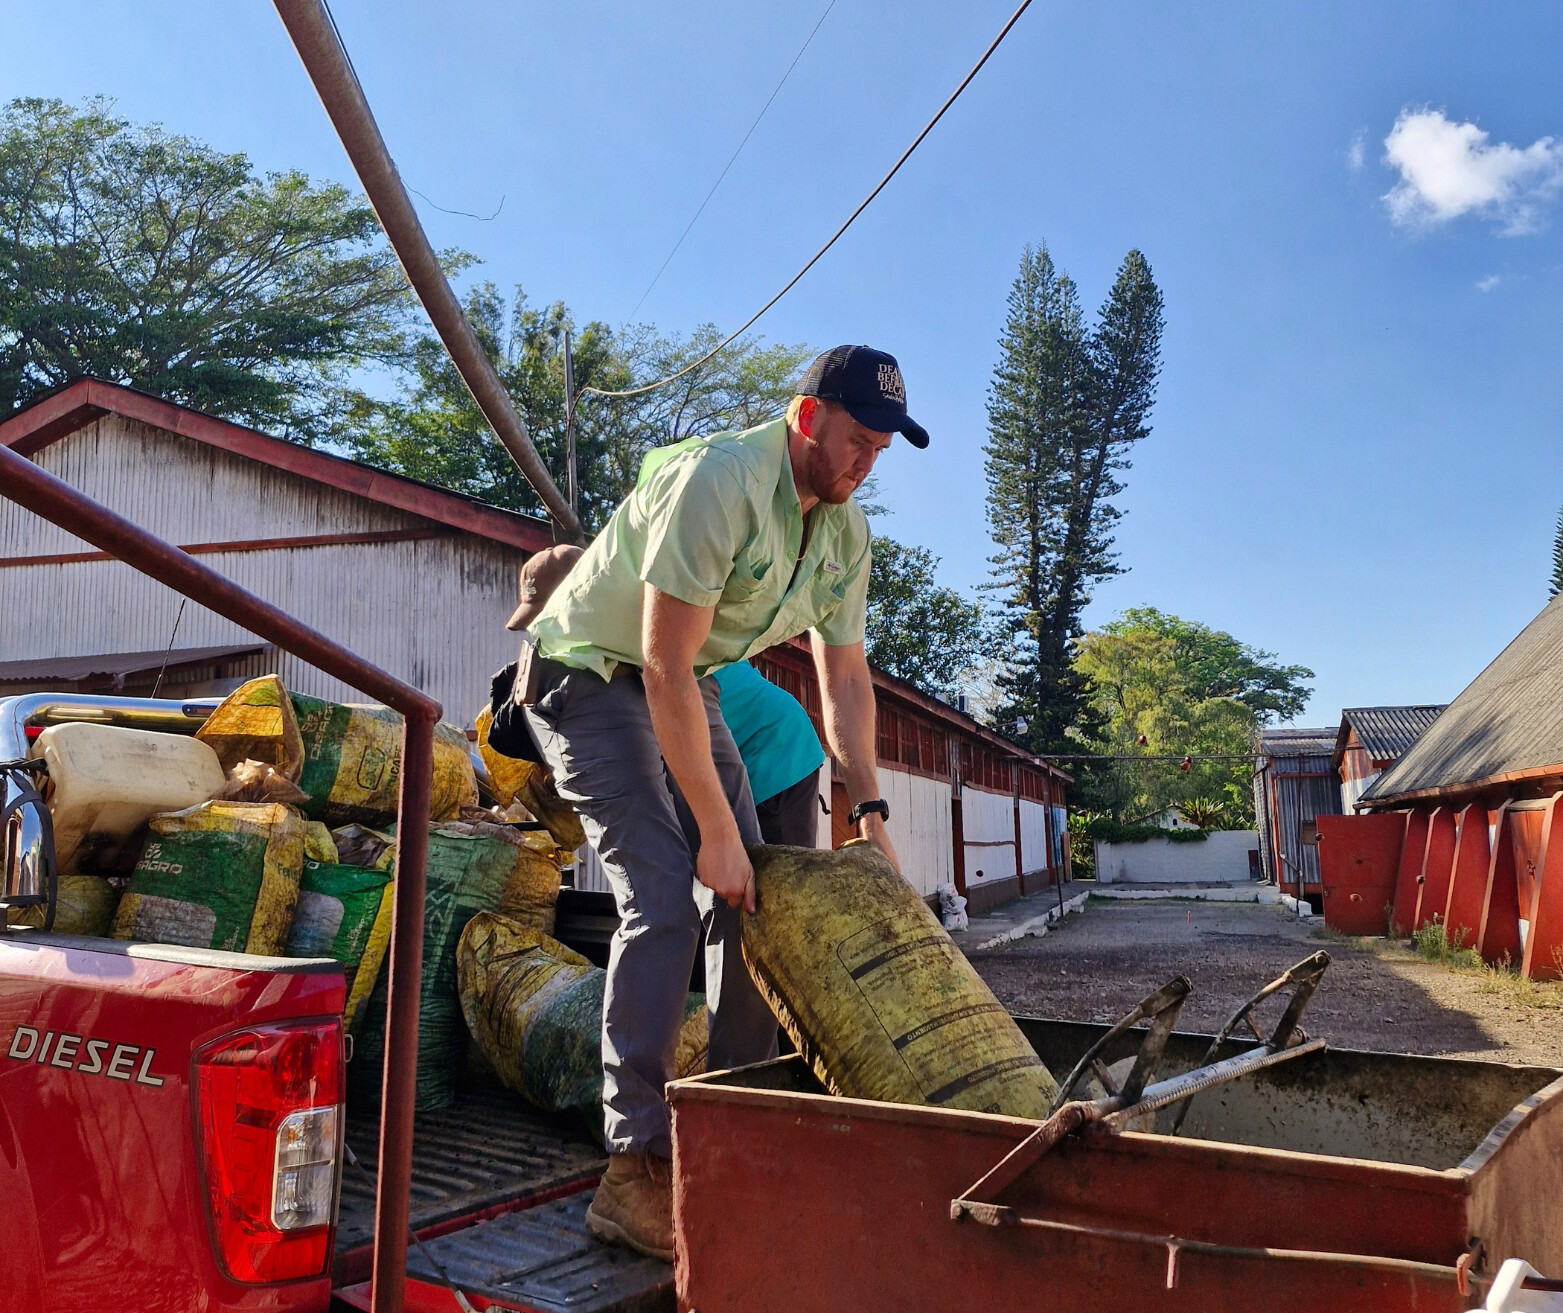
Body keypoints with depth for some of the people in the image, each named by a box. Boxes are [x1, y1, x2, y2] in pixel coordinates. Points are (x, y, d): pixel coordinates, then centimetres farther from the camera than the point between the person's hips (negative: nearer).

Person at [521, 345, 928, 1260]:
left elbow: (845, 678, 5)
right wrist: (716, 829, -28)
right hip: (591, 672, -8)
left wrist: (871, 813, -1)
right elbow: (665, 666, -31)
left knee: (748, 894, 2)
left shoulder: (846, 533, -3)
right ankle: (636, 1173, -12)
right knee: (666, 898, -20)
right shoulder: (717, 482, -29)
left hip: (686, 686, 8)